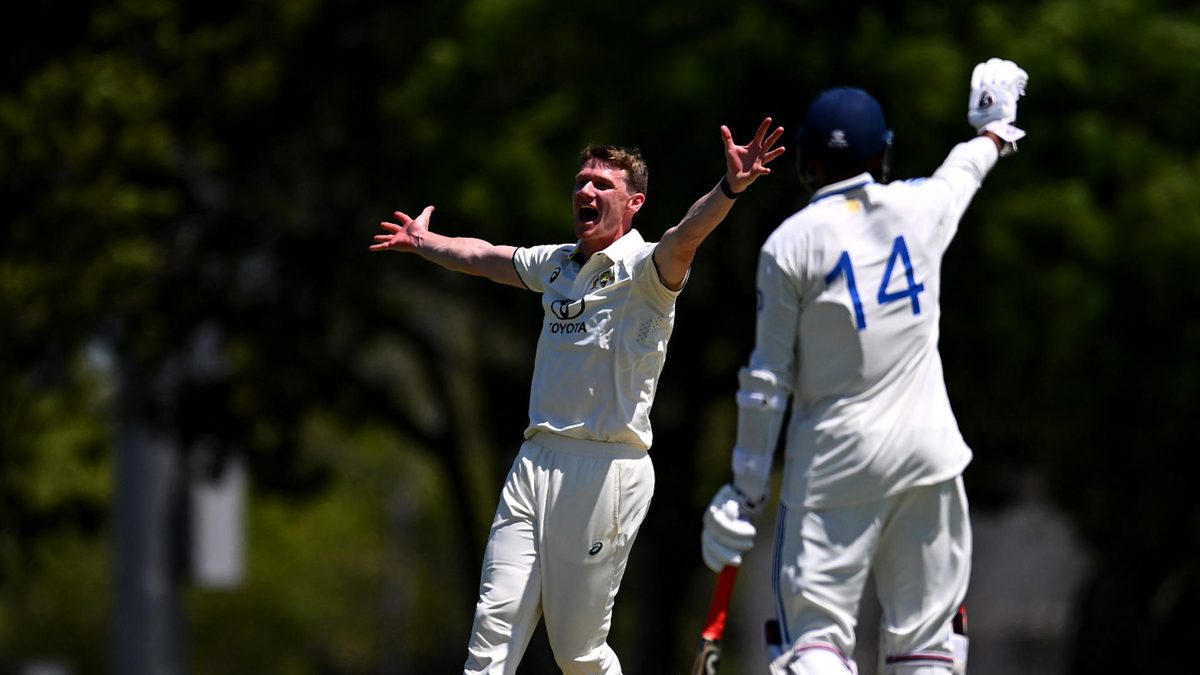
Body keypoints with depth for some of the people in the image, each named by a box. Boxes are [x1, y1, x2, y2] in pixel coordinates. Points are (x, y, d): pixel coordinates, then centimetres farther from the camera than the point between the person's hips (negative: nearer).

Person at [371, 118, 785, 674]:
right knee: (495, 623, -2)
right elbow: (484, 258, 35)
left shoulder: (643, 268, -7)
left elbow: (684, 238, -30)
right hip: (536, 461, 6)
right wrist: (423, 243, 52)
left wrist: (728, 190, -50)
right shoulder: (556, 264, 15)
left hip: (607, 472, -6)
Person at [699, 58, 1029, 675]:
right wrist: (994, 130, 53)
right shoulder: (919, 209, 4)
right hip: (927, 448, 3)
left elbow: (769, 379, -5)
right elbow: (964, 168, 29)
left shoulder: (790, 244, -6)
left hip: (834, 458, -3)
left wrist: (746, 483, 2)